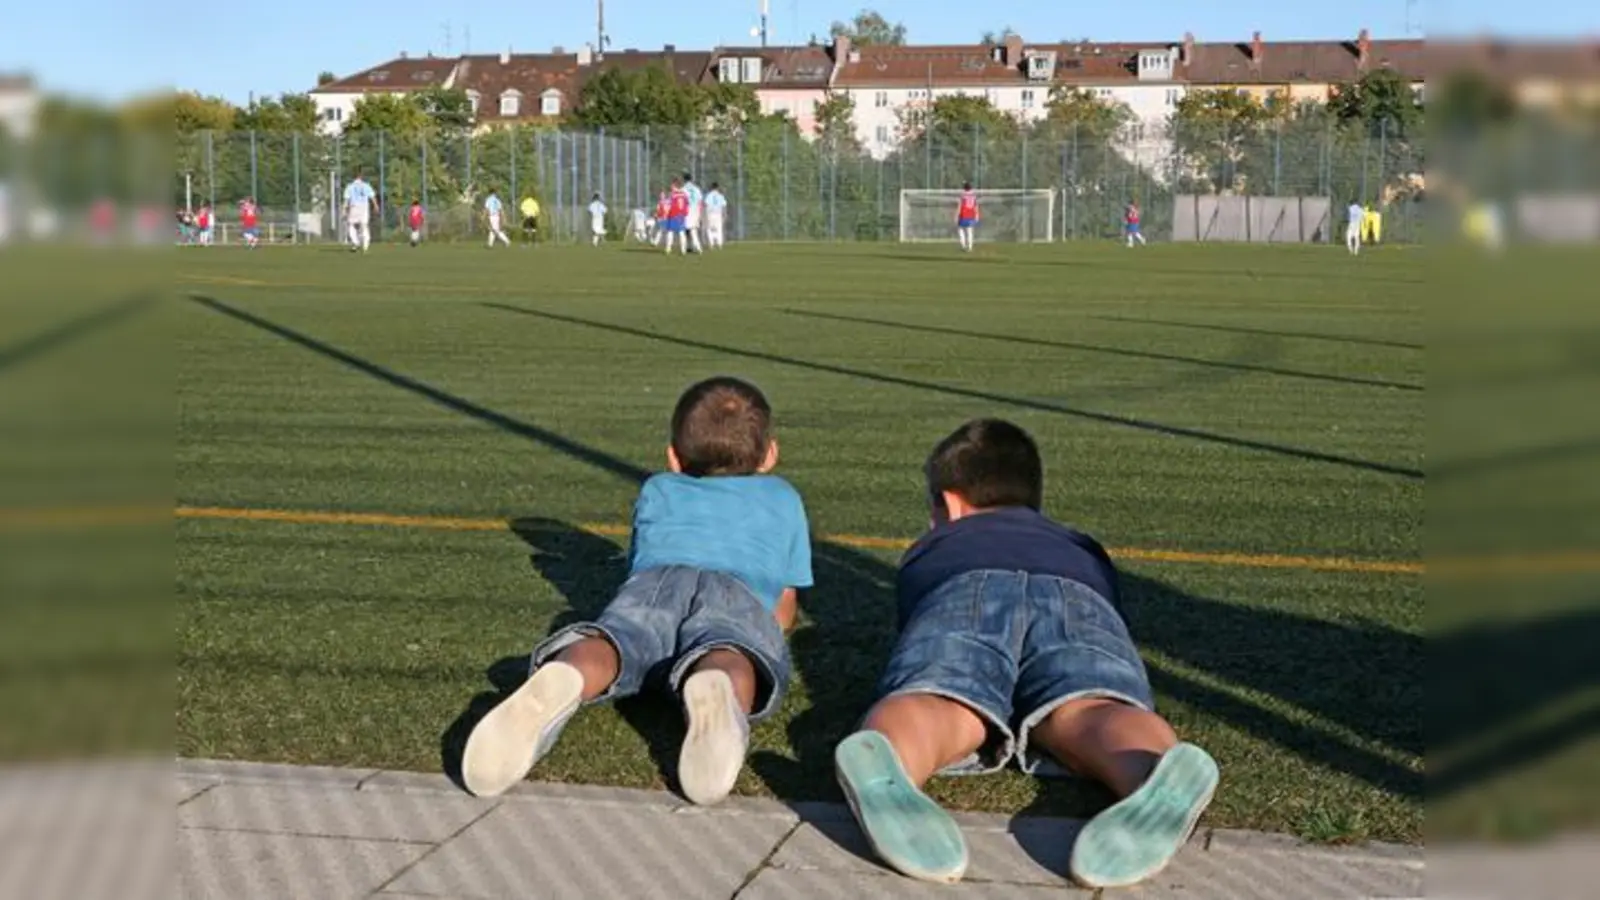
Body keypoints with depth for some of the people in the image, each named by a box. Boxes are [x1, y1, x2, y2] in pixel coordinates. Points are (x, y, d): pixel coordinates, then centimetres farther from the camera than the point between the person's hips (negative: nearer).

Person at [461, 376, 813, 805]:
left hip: (655, 580, 2)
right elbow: (784, 612, 44)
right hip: (742, 594, -1)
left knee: (620, 639, -28)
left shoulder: (656, 492, 42)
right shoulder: (782, 499, 41)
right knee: (728, 656, -33)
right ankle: (716, 687, -70)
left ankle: (561, 681, -64)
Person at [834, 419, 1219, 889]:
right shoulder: (1086, 551, 48)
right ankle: (1157, 778, -64)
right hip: (1077, 600, 1)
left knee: (933, 708, -29)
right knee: (1090, 713, -27)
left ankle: (885, 770, -66)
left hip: (963, 594, -1)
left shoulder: (926, 552, 44)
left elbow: (913, 629, 56)